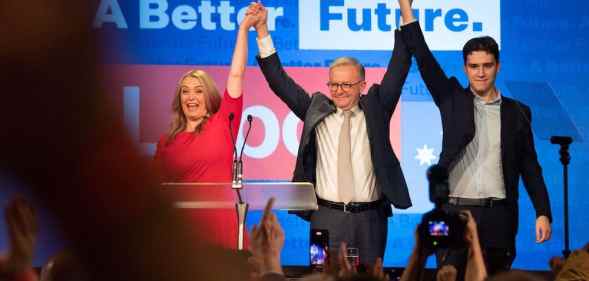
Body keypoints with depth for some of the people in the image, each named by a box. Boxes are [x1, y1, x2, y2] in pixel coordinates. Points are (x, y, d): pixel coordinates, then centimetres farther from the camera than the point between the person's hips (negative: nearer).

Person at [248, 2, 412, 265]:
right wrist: (262, 31, -4)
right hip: (327, 216, 0)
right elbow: (279, 81, 4)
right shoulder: (317, 109, 7)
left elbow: (398, 69, -1)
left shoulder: (375, 107, 6)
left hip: (370, 217, 0)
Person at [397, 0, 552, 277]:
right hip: (455, 213, -1)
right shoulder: (452, 100, 6)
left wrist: (543, 212, 0)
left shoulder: (517, 112, 8)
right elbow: (423, 58, -2)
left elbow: (530, 167, 8)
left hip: (498, 217, 1)